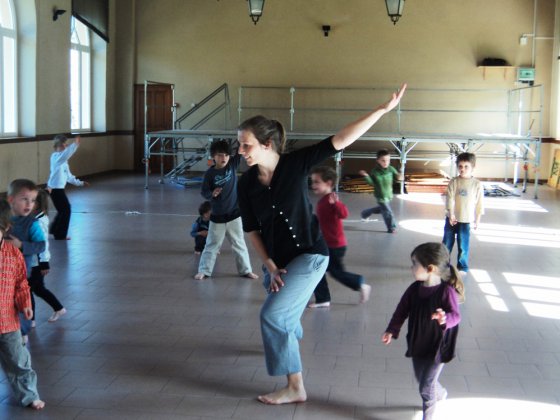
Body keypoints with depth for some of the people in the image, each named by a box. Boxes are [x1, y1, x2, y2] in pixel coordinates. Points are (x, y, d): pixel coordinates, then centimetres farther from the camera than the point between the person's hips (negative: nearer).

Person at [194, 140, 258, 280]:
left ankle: (245, 270, 22)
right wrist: (212, 194, -25)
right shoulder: (210, 173, -10)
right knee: (212, 245, 8)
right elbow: (204, 192, -5)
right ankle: (204, 270, 18)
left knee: (239, 244, 12)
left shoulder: (232, 165, -5)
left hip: (234, 214, 2)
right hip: (217, 217, -2)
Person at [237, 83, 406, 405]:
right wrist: (269, 264, -10)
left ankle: (295, 388, -2)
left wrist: (383, 109, -28)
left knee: (273, 314, -16)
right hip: (276, 259, 5)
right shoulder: (247, 183, -8)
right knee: (283, 316, 22)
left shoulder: (296, 164, -18)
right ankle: (288, 343, 60)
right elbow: (251, 229, 0)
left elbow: (341, 140, -22)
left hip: (309, 254, -5)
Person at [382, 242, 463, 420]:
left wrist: (445, 319, -49)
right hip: (417, 344, 6)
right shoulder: (414, 289, -7)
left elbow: (455, 315, -28)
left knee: (426, 387, 2)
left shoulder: (446, 291, -23)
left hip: (437, 348, -6)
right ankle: (440, 392, 55)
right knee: (421, 380, 24)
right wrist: (392, 330, -8)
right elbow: (402, 310, 0)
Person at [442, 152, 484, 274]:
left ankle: (462, 267, 19)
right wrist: (451, 214, -18)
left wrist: (477, 220, 1)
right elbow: (450, 199, -8)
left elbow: (479, 204, -1)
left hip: (466, 220, -2)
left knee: (463, 246, 4)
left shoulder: (477, 184, -5)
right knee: (447, 244, 11)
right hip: (452, 218, 2)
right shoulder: (453, 182, -3)